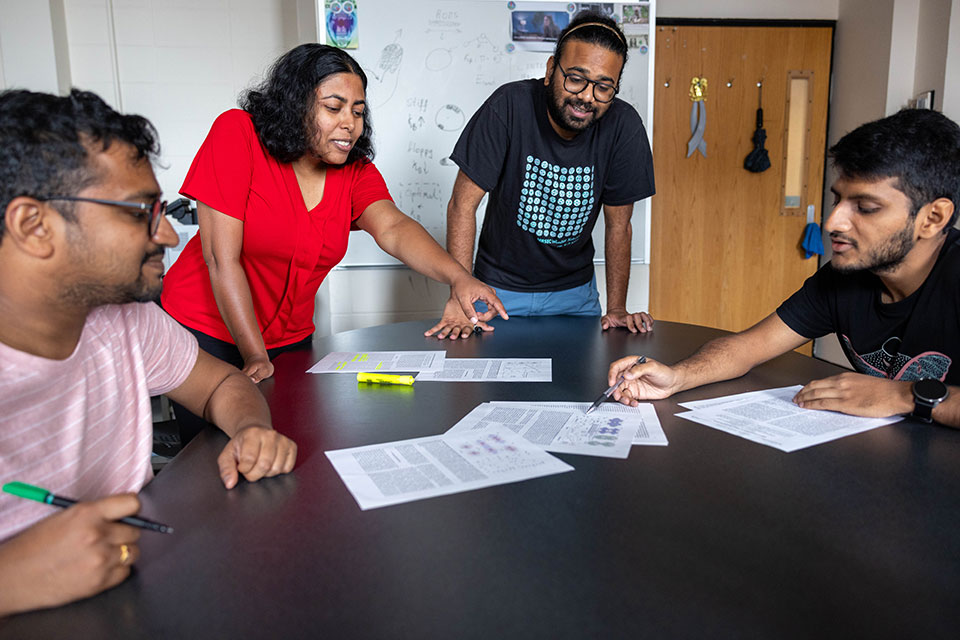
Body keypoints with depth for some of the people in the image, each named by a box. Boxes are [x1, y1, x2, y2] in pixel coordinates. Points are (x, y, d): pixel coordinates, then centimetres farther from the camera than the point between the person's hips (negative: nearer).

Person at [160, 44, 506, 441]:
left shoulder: (355, 170, -5)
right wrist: (256, 358, -22)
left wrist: (457, 277, -43)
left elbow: (393, 229, -23)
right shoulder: (238, 134, -18)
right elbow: (222, 260, -21)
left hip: (290, 338, 4)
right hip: (207, 330, -4)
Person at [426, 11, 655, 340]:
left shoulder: (624, 126, -16)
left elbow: (618, 226, -6)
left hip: (574, 291, 2)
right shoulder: (510, 106, -23)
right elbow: (463, 204, -19)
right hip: (500, 287, -2)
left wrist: (616, 309, -7)